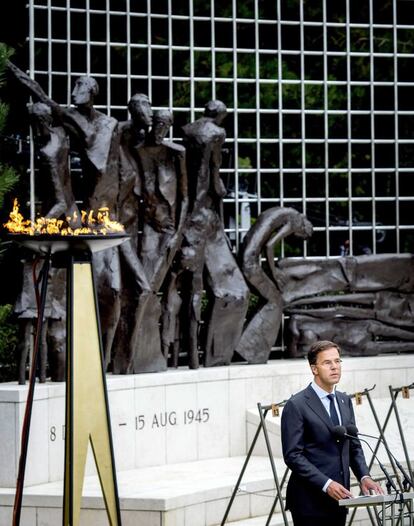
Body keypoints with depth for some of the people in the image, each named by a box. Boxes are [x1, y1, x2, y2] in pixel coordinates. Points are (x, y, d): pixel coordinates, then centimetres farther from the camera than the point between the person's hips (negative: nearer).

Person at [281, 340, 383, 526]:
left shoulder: (345, 401, 14)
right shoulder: (296, 405, -8)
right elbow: (293, 455, -13)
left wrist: (364, 476, 0)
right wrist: (326, 484, -21)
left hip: (338, 499, 6)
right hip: (310, 502, -6)